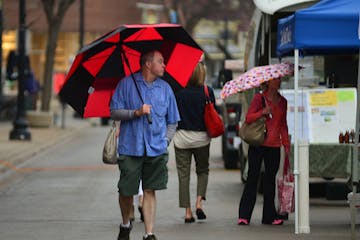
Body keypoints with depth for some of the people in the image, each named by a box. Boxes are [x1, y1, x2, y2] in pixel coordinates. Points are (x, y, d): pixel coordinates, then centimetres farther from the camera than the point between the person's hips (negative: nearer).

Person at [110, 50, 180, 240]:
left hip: (156, 150, 2)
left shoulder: (165, 88, 10)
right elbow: (114, 112, -2)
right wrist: (136, 112, -15)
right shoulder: (127, 84, 1)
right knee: (126, 190, 3)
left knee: (150, 191, -2)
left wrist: (165, 140, 4)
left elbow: (172, 121, 17)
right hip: (130, 148, -2)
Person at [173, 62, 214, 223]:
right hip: (201, 137, 0)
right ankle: (199, 202, 1)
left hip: (182, 138, 0)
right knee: (203, 171, 19)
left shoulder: (178, 92, -8)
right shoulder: (207, 92, -7)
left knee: (183, 175, 7)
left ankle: (187, 212, 3)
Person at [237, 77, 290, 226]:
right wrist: (263, 112, -20)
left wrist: (286, 143, 11)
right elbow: (248, 118, -5)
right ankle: (244, 215, -5)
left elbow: (283, 124, 17)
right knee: (253, 177, -6)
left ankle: (269, 216, 13)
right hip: (258, 145, -4)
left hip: (274, 146, 4)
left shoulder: (282, 102, 11)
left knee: (270, 179, 8)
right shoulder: (259, 98, -1)